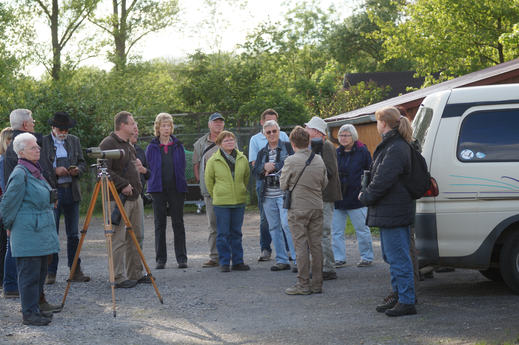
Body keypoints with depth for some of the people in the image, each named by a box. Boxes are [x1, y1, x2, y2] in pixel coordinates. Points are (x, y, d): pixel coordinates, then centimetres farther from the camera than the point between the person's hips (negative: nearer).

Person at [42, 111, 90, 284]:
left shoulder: (74, 141, 13)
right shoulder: (42, 142, -3)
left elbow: (82, 163, 17)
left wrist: (77, 170, -5)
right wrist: (55, 171, -18)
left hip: (72, 191, 4)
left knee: (73, 234, 7)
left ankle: (76, 270, 14)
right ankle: (50, 272, 3)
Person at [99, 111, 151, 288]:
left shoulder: (129, 145, 19)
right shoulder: (108, 144, -11)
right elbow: (105, 171, -20)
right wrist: (123, 185, -20)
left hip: (134, 196, 9)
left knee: (135, 237, 12)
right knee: (118, 239, -8)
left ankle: (135, 274, 20)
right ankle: (118, 277, -5)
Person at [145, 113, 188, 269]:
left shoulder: (178, 146, 6)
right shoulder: (152, 147, 3)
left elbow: (182, 167, 8)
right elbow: (148, 168, 5)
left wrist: (182, 185, 1)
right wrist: (151, 185, -4)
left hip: (176, 189, 1)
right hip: (158, 189, -1)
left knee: (178, 223, 3)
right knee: (160, 224, 4)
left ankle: (182, 258, 7)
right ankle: (160, 259, 8)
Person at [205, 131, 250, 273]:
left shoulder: (242, 159, 5)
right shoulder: (213, 161, -3)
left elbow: (247, 177, 18)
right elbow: (209, 180, 7)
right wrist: (215, 195, 9)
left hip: (240, 202, 3)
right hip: (221, 203, -3)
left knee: (236, 233, 9)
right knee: (223, 234, 0)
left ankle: (238, 261, 15)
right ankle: (224, 263, 7)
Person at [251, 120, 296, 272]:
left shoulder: (288, 147, 2)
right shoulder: (262, 152, 17)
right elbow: (255, 173, 10)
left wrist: (273, 167, -9)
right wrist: (265, 166, -10)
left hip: (284, 193, -6)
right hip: (268, 195, 6)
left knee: (287, 224, -16)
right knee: (274, 228, 6)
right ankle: (282, 261, 13)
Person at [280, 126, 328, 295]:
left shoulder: (291, 161, -13)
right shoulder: (319, 160, 2)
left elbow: (283, 185, -5)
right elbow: (324, 184, 12)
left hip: (298, 209, -5)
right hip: (317, 207, 5)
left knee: (301, 246, -1)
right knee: (316, 245, 8)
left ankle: (303, 285, 1)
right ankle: (317, 284, 12)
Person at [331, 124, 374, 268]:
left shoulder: (362, 152, -3)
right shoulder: (336, 153, 10)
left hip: (356, 199, -5)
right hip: (337, 199, 5)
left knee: (362, 230, 4)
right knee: (336, 231, 5)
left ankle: (367, 257, 14)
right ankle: (339, 259, 12)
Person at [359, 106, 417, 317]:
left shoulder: (395, 149, -19)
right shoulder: (390, 145, 15)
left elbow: (383, 181, -21)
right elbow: (379, 176, 21)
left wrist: (365, 197, -7)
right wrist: (368, 196, 10)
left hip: (393, 212, -11)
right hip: (388, 211, 11)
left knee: (398, 258, -7)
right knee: (391, 256, 18)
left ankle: (406, 302, -3)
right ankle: (398, 294, 28)